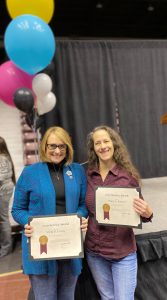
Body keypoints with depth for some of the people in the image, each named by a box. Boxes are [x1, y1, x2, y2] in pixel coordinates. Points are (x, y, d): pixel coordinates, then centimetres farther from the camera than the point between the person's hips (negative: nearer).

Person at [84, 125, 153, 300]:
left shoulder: (128, 175, -10)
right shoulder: (87, 175, -4)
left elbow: (139, 212, -2)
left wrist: (147, 213, -23)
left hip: (123, 251, -2)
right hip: (94, 251, 3)